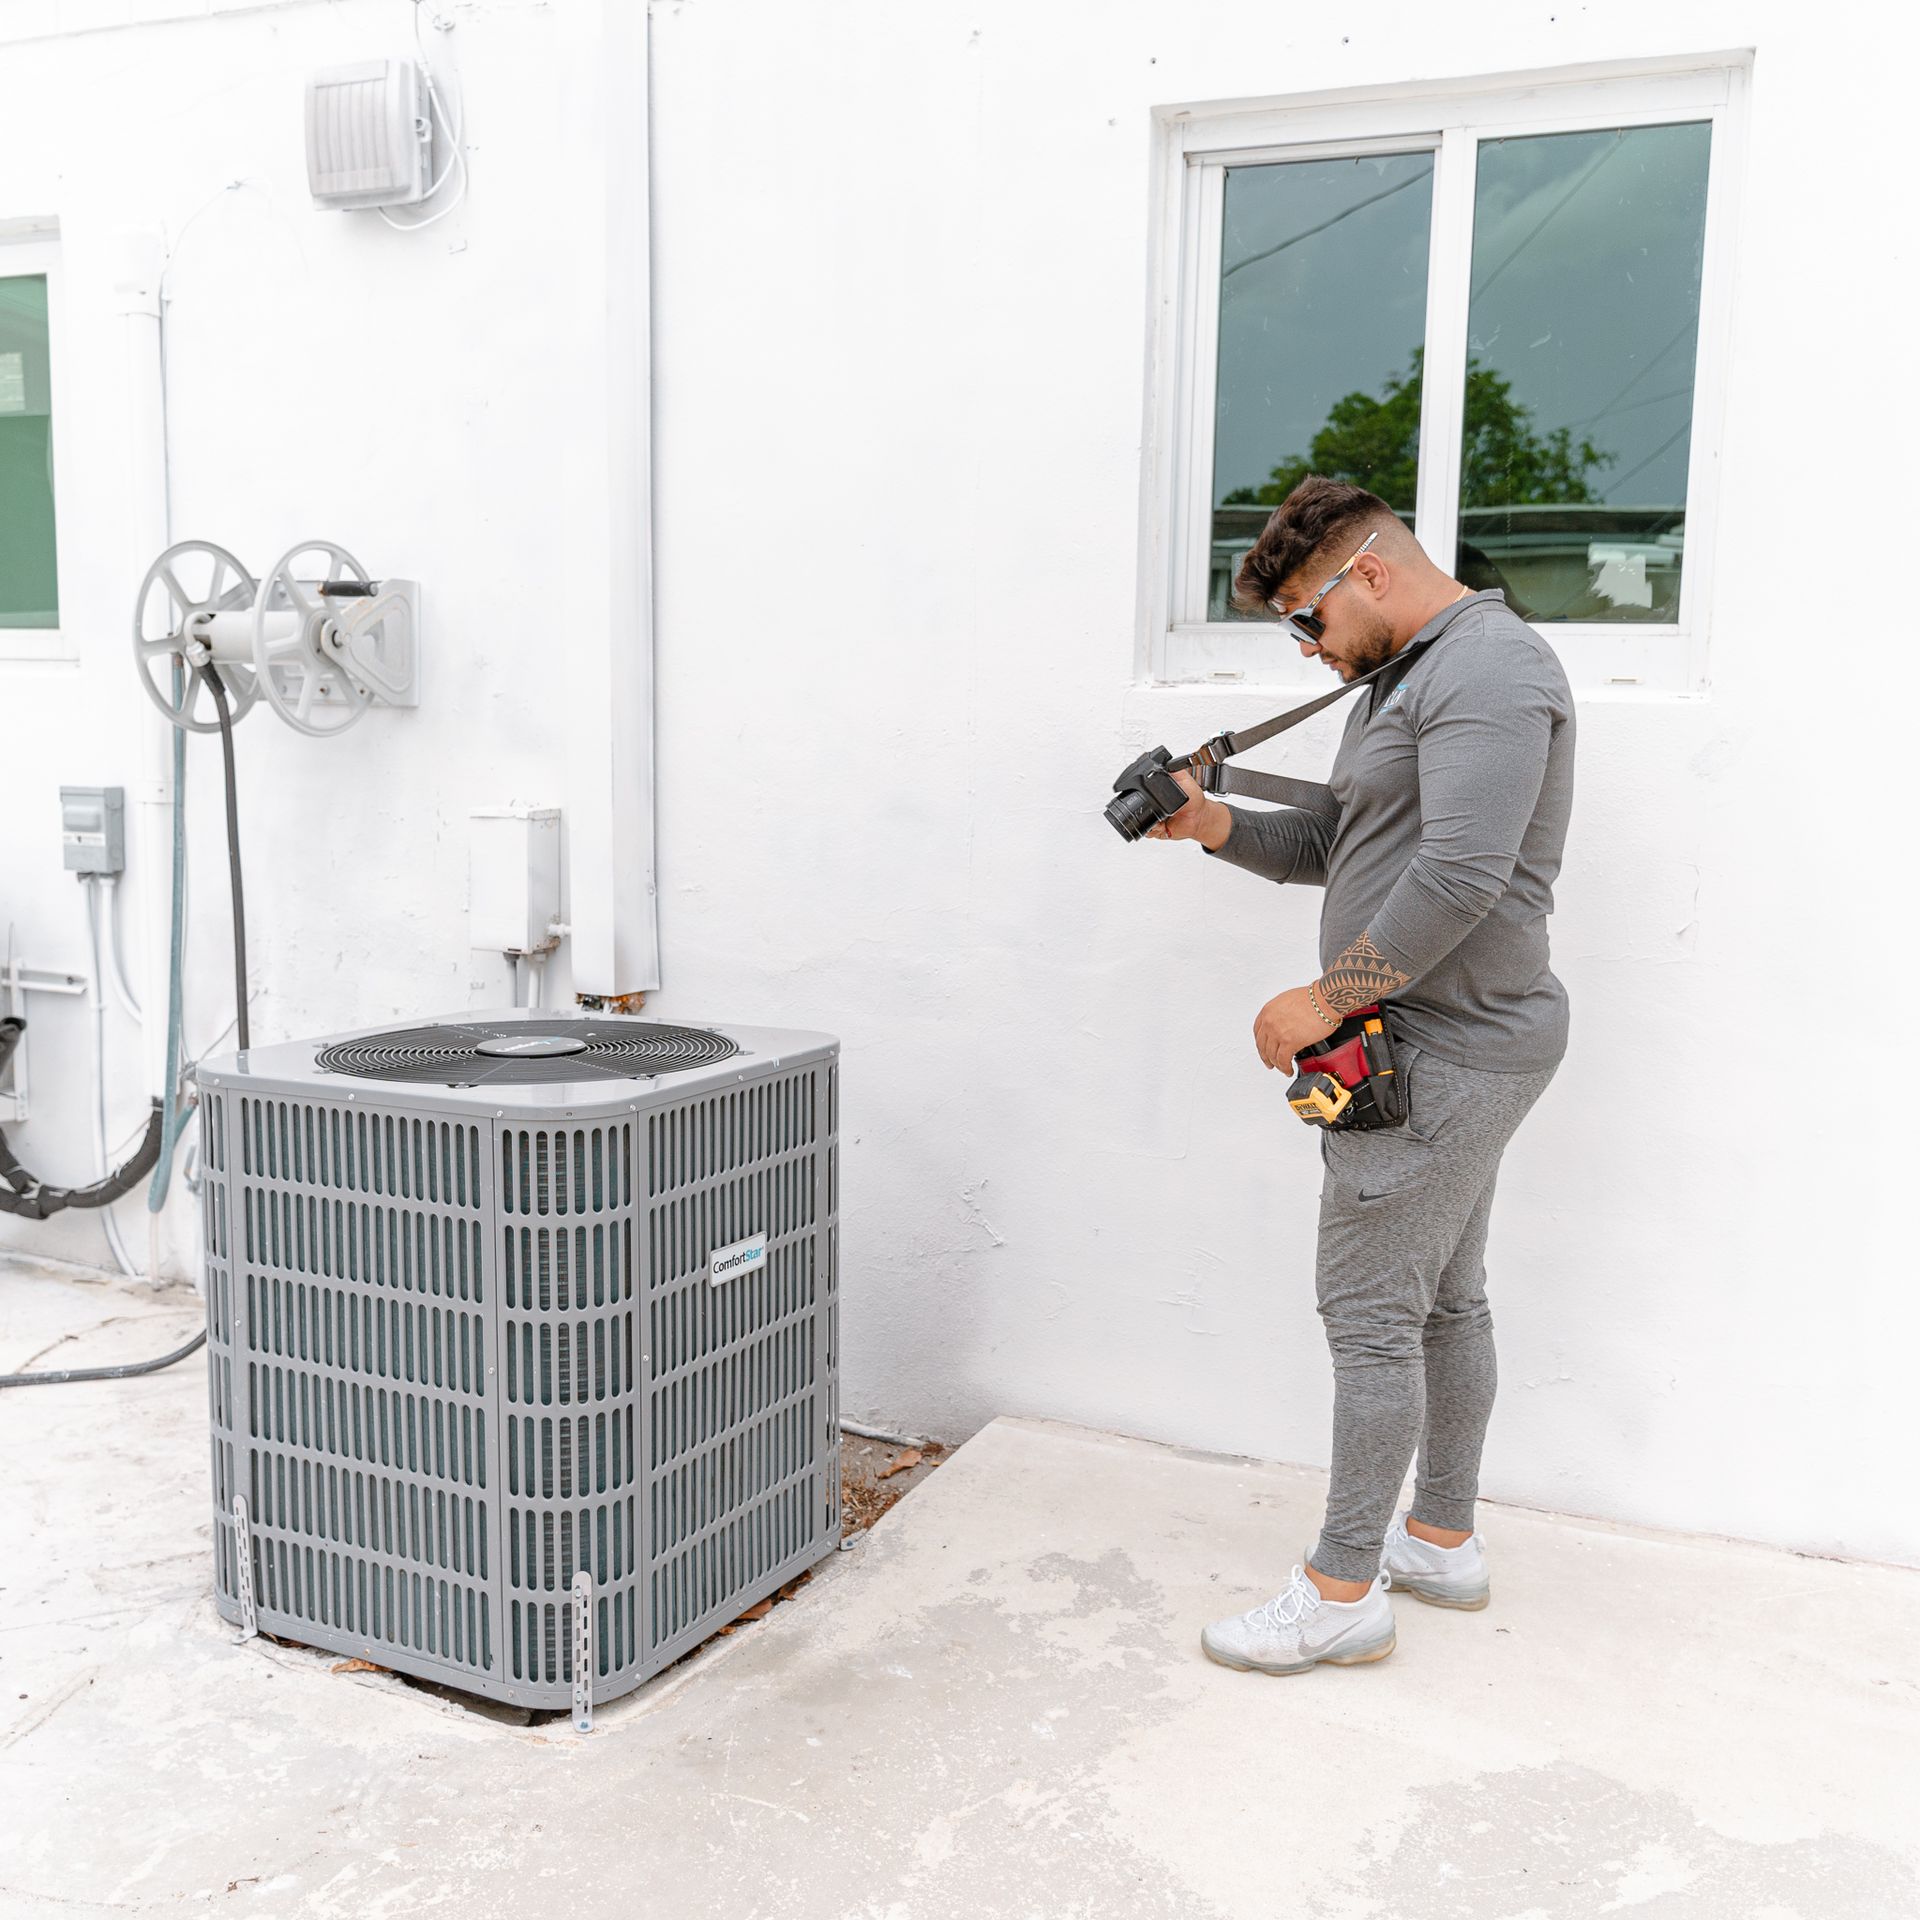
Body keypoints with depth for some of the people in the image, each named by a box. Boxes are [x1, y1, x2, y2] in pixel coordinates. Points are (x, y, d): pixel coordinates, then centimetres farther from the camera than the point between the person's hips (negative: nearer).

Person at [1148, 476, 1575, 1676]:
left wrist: (1324, 1000, -20)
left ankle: (1344, 1592, 5)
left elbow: (1460, 878, -26)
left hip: (1443, 1053, -11)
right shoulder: (1410, 679, 18)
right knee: (1447, 1299, 17)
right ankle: (1443, 1539, 30)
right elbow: (1339, 847, 20)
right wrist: (1215, 825, 5)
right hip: (1450, 1045, 11)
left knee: (1371, 1311, -5)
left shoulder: (1488, 668, -16)